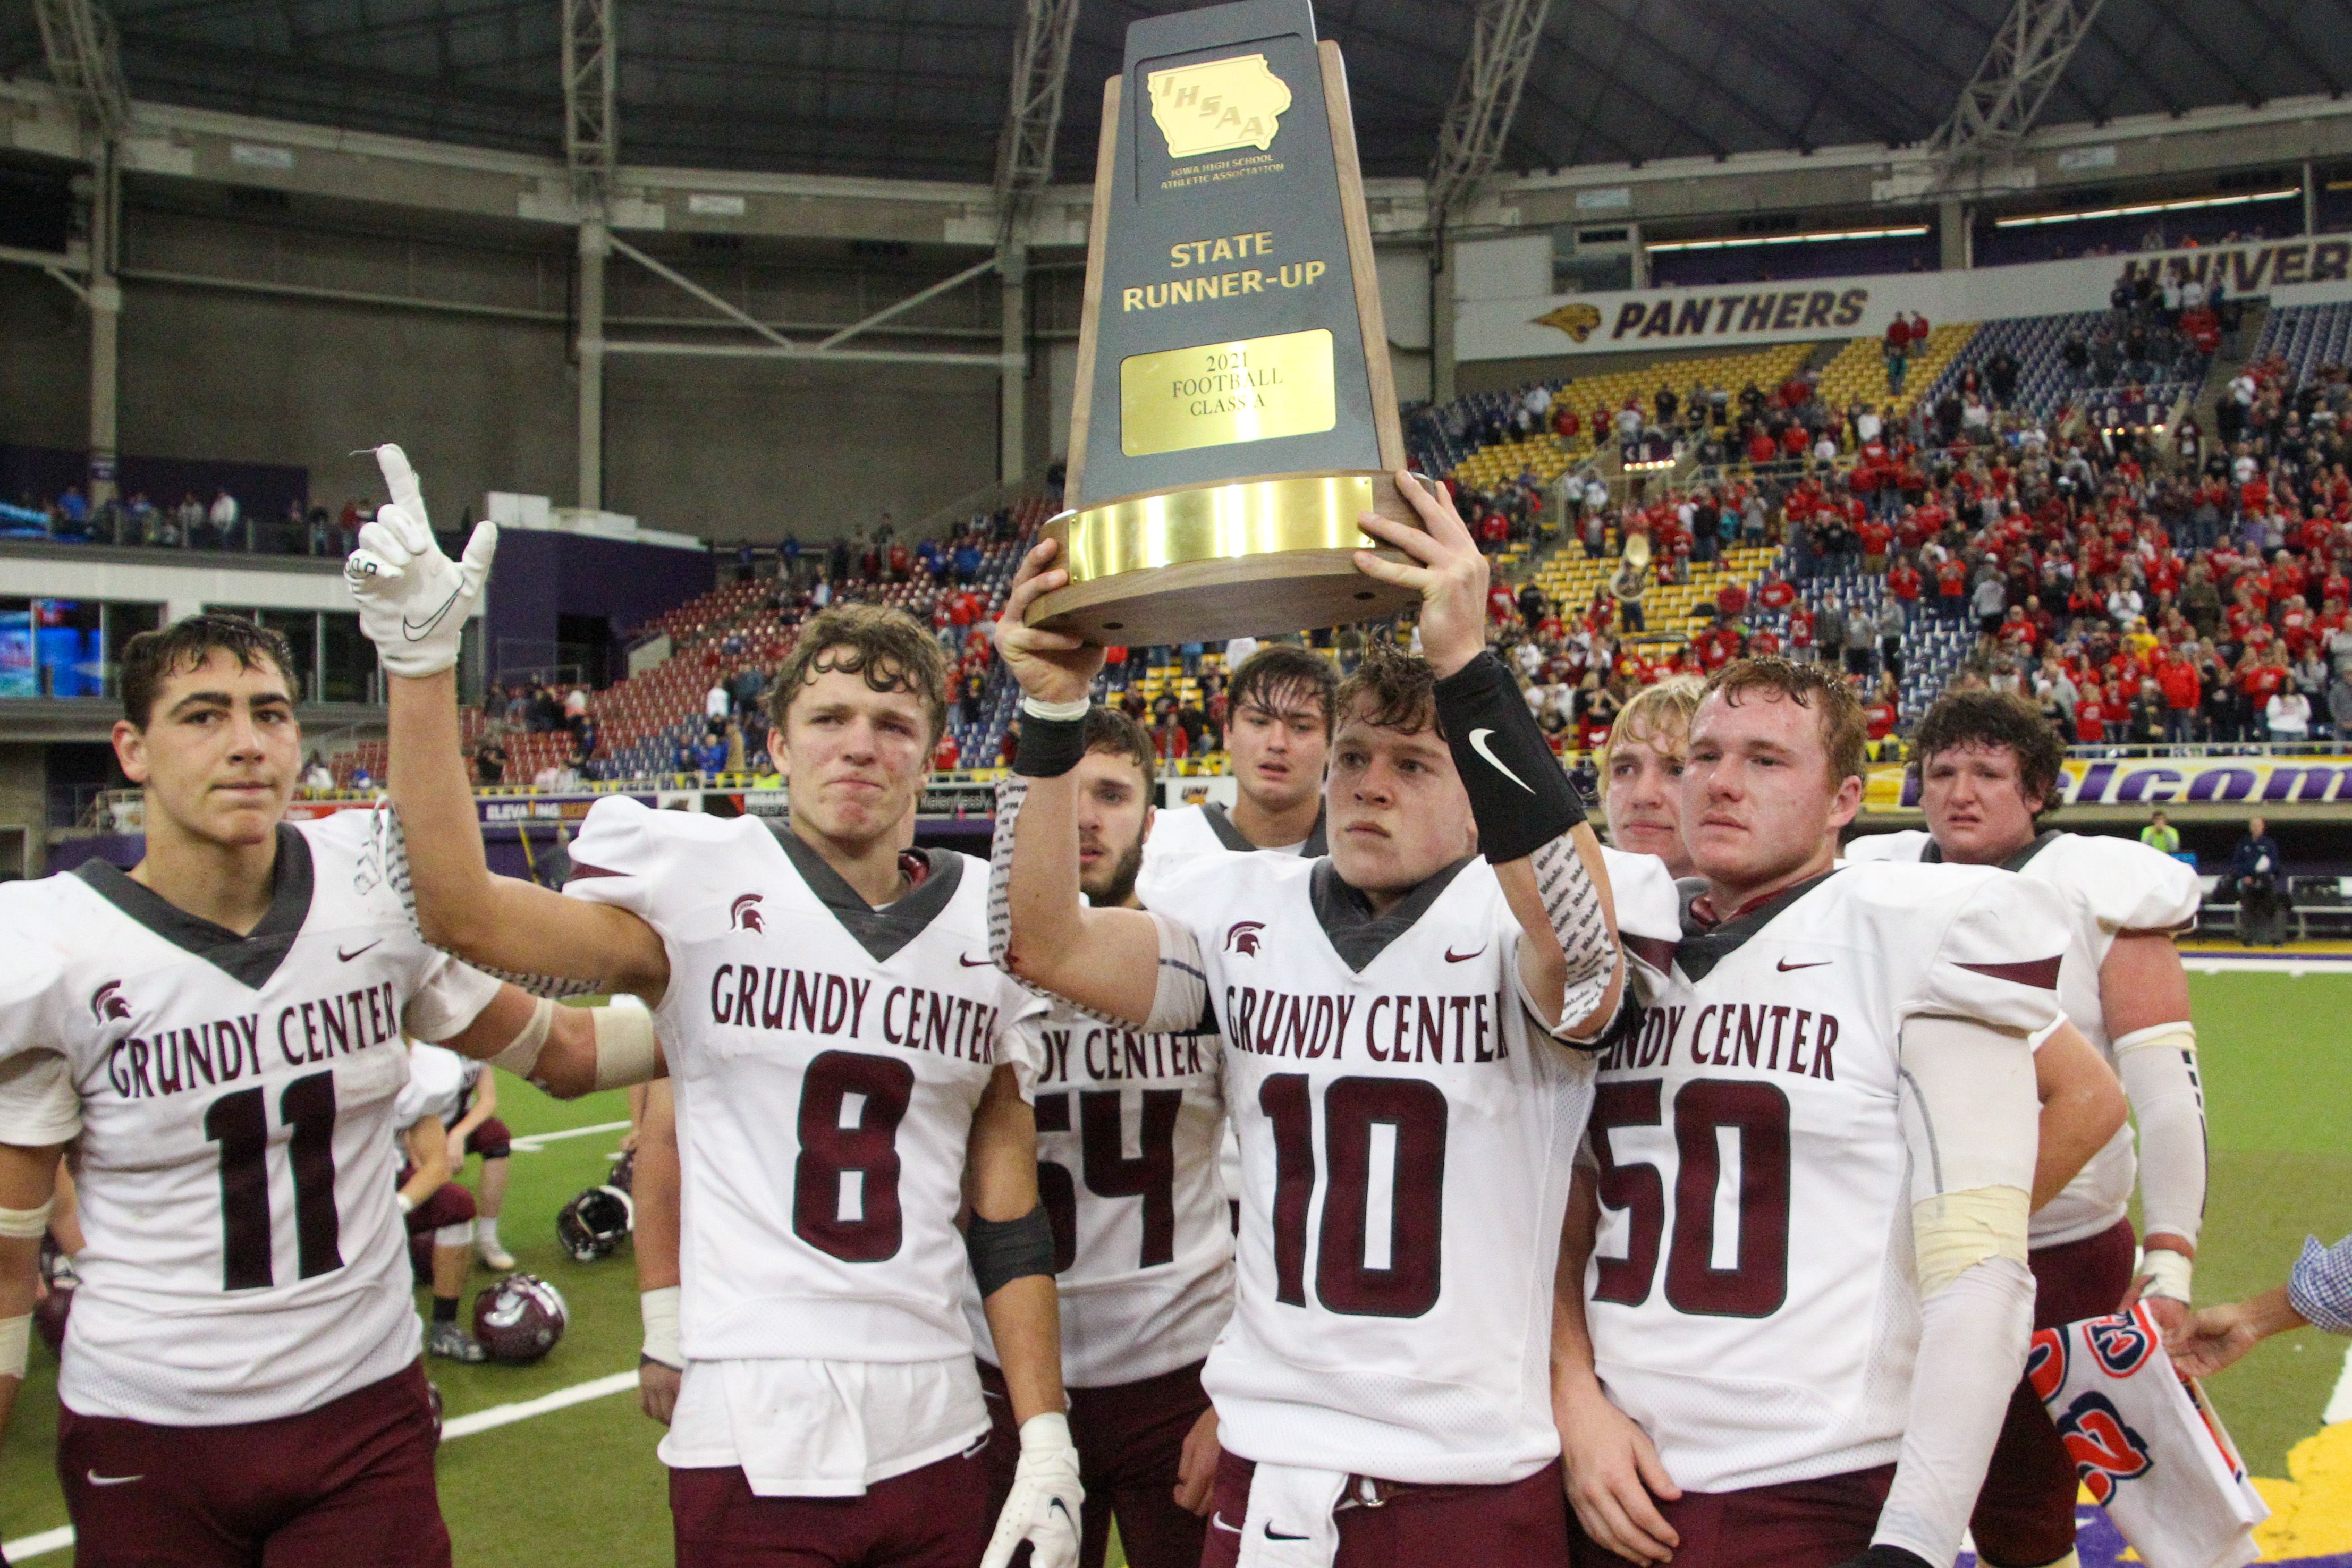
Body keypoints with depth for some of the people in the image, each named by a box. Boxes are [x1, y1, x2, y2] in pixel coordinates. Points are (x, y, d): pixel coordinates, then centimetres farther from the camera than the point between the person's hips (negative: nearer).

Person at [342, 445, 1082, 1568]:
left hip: (938, 1436, 3)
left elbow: (1007, 1214, 8)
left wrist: (1047, 1440, 4)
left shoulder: (990, 925, 6)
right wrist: (420, 663, -20)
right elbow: (461, 913, -17)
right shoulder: (704, 886, -3)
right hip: (751, 1449, -3)